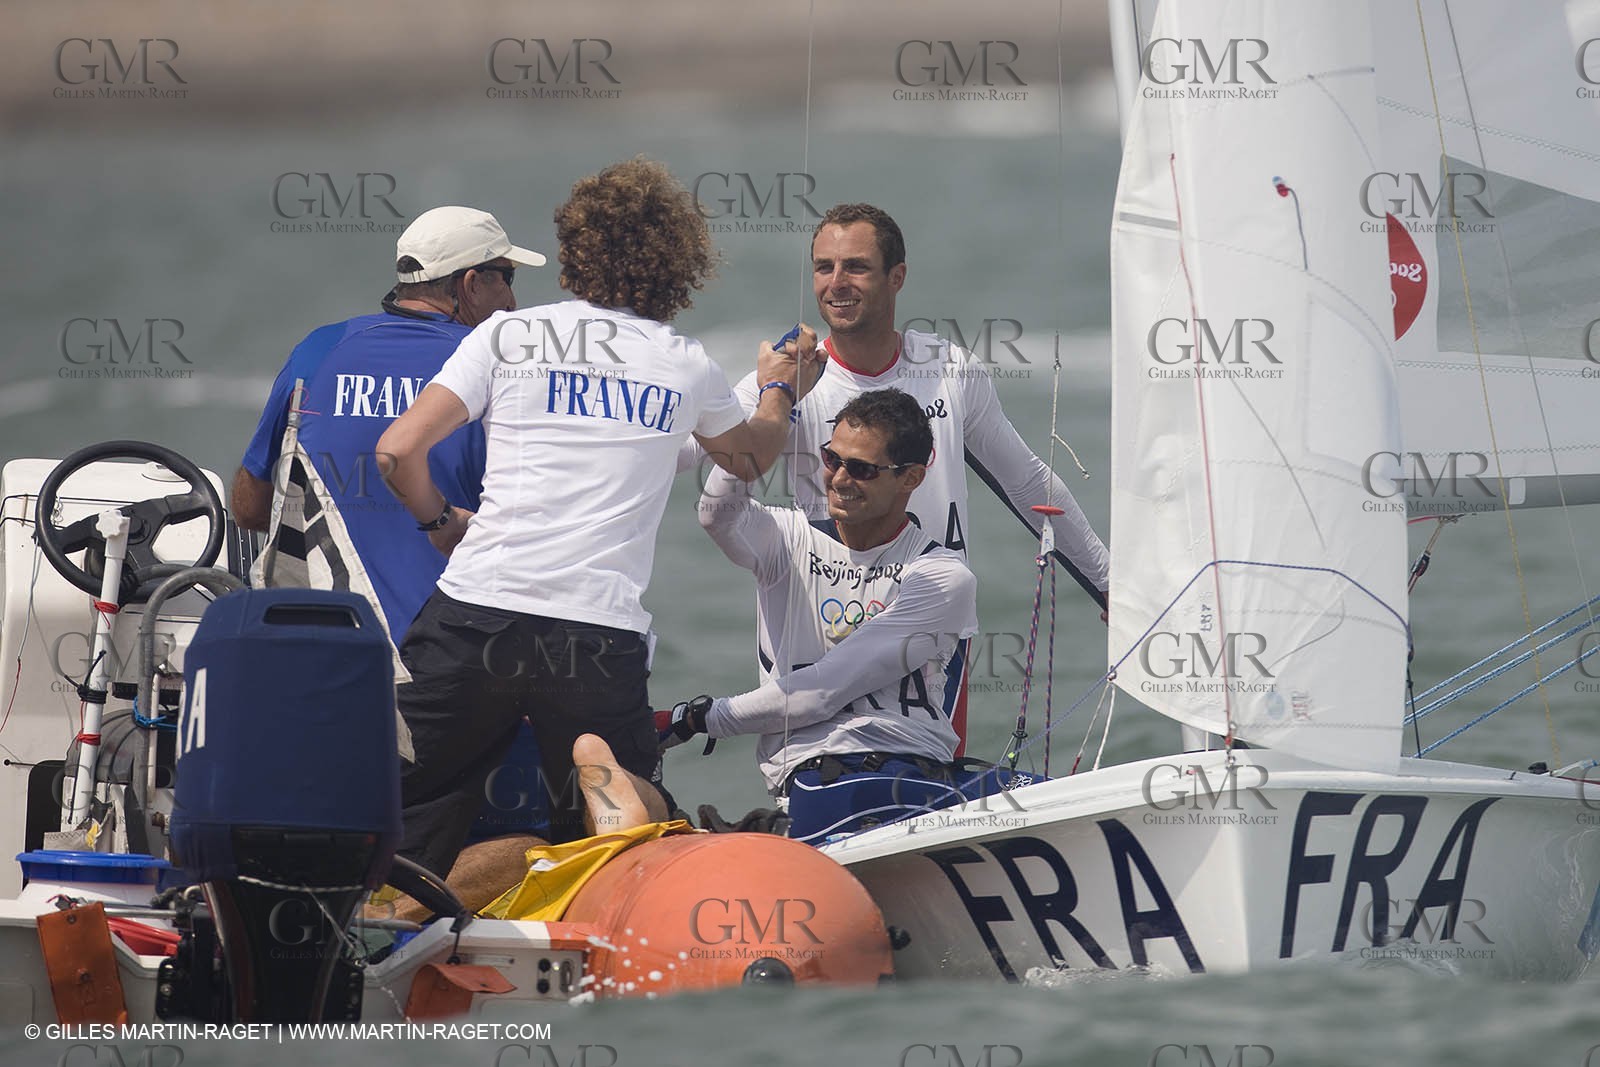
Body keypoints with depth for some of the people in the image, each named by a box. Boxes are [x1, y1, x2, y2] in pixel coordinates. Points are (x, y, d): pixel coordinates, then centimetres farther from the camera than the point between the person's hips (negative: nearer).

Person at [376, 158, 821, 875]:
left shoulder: (507, 336, 6)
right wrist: (778, 394, 53)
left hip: (477, 609, 0)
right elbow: (751, 458, 33)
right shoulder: (687, 368, 11)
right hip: (601, 639, 0)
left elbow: (399, 452, -1)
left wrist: (440, 522, 19)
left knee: (411, 833, 7)